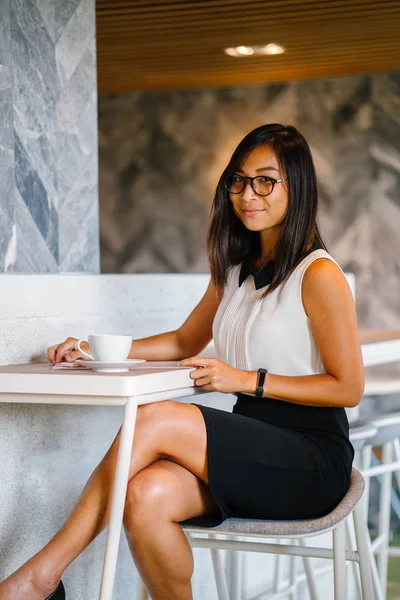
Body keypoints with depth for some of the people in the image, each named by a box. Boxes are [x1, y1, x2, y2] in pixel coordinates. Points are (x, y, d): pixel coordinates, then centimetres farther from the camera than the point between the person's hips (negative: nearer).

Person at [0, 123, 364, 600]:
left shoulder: (318, 275, -7)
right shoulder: (235, 270, 17)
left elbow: (348, 387, -7)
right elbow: (184, 341, 27)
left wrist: (248, 380, -14)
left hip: (312, 459, -6)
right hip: (251, 446, 6)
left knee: (155, 419, -26)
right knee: (146, 495, -27)